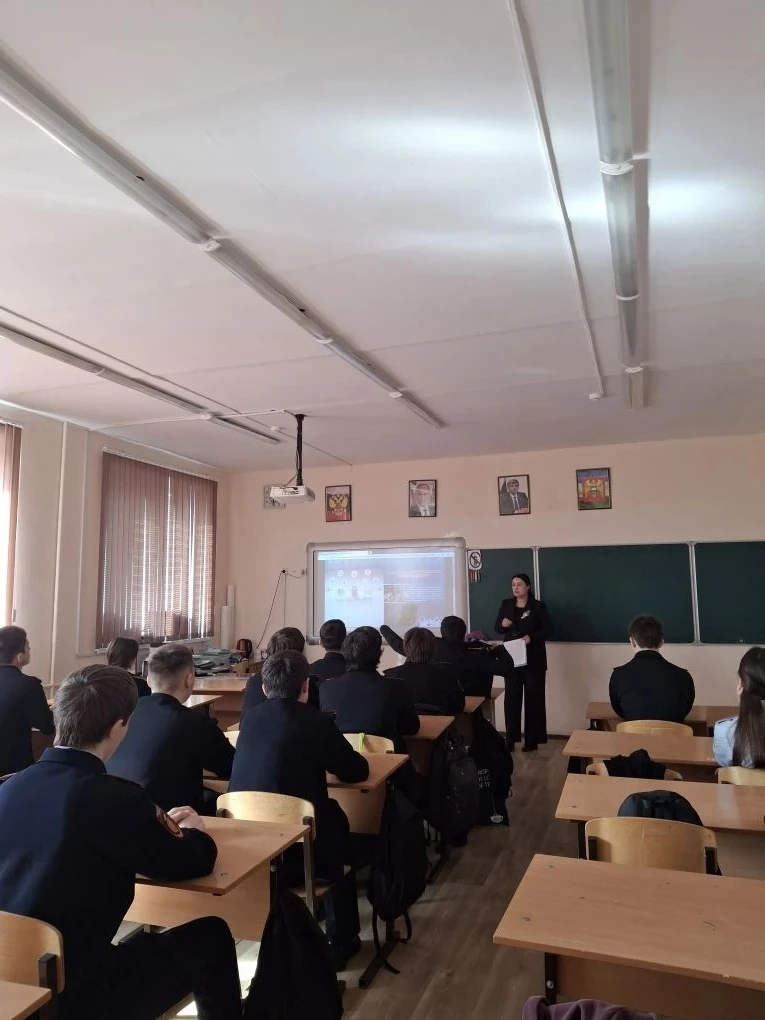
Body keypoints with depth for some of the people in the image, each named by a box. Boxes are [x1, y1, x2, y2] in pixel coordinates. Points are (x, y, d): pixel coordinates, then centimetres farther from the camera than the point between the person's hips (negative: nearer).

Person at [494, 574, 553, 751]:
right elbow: (496, 628, 9)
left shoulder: (538, 606, -4)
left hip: (533, 659, -3)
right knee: (511, 698, 4)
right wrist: (502, 624, -14)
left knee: (533, 698, 3)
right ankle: (510, 739, 11)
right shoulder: (506, 604, 6)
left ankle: (532, 740, 11)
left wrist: (531, 637, -22)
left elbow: (548, 629, -7)